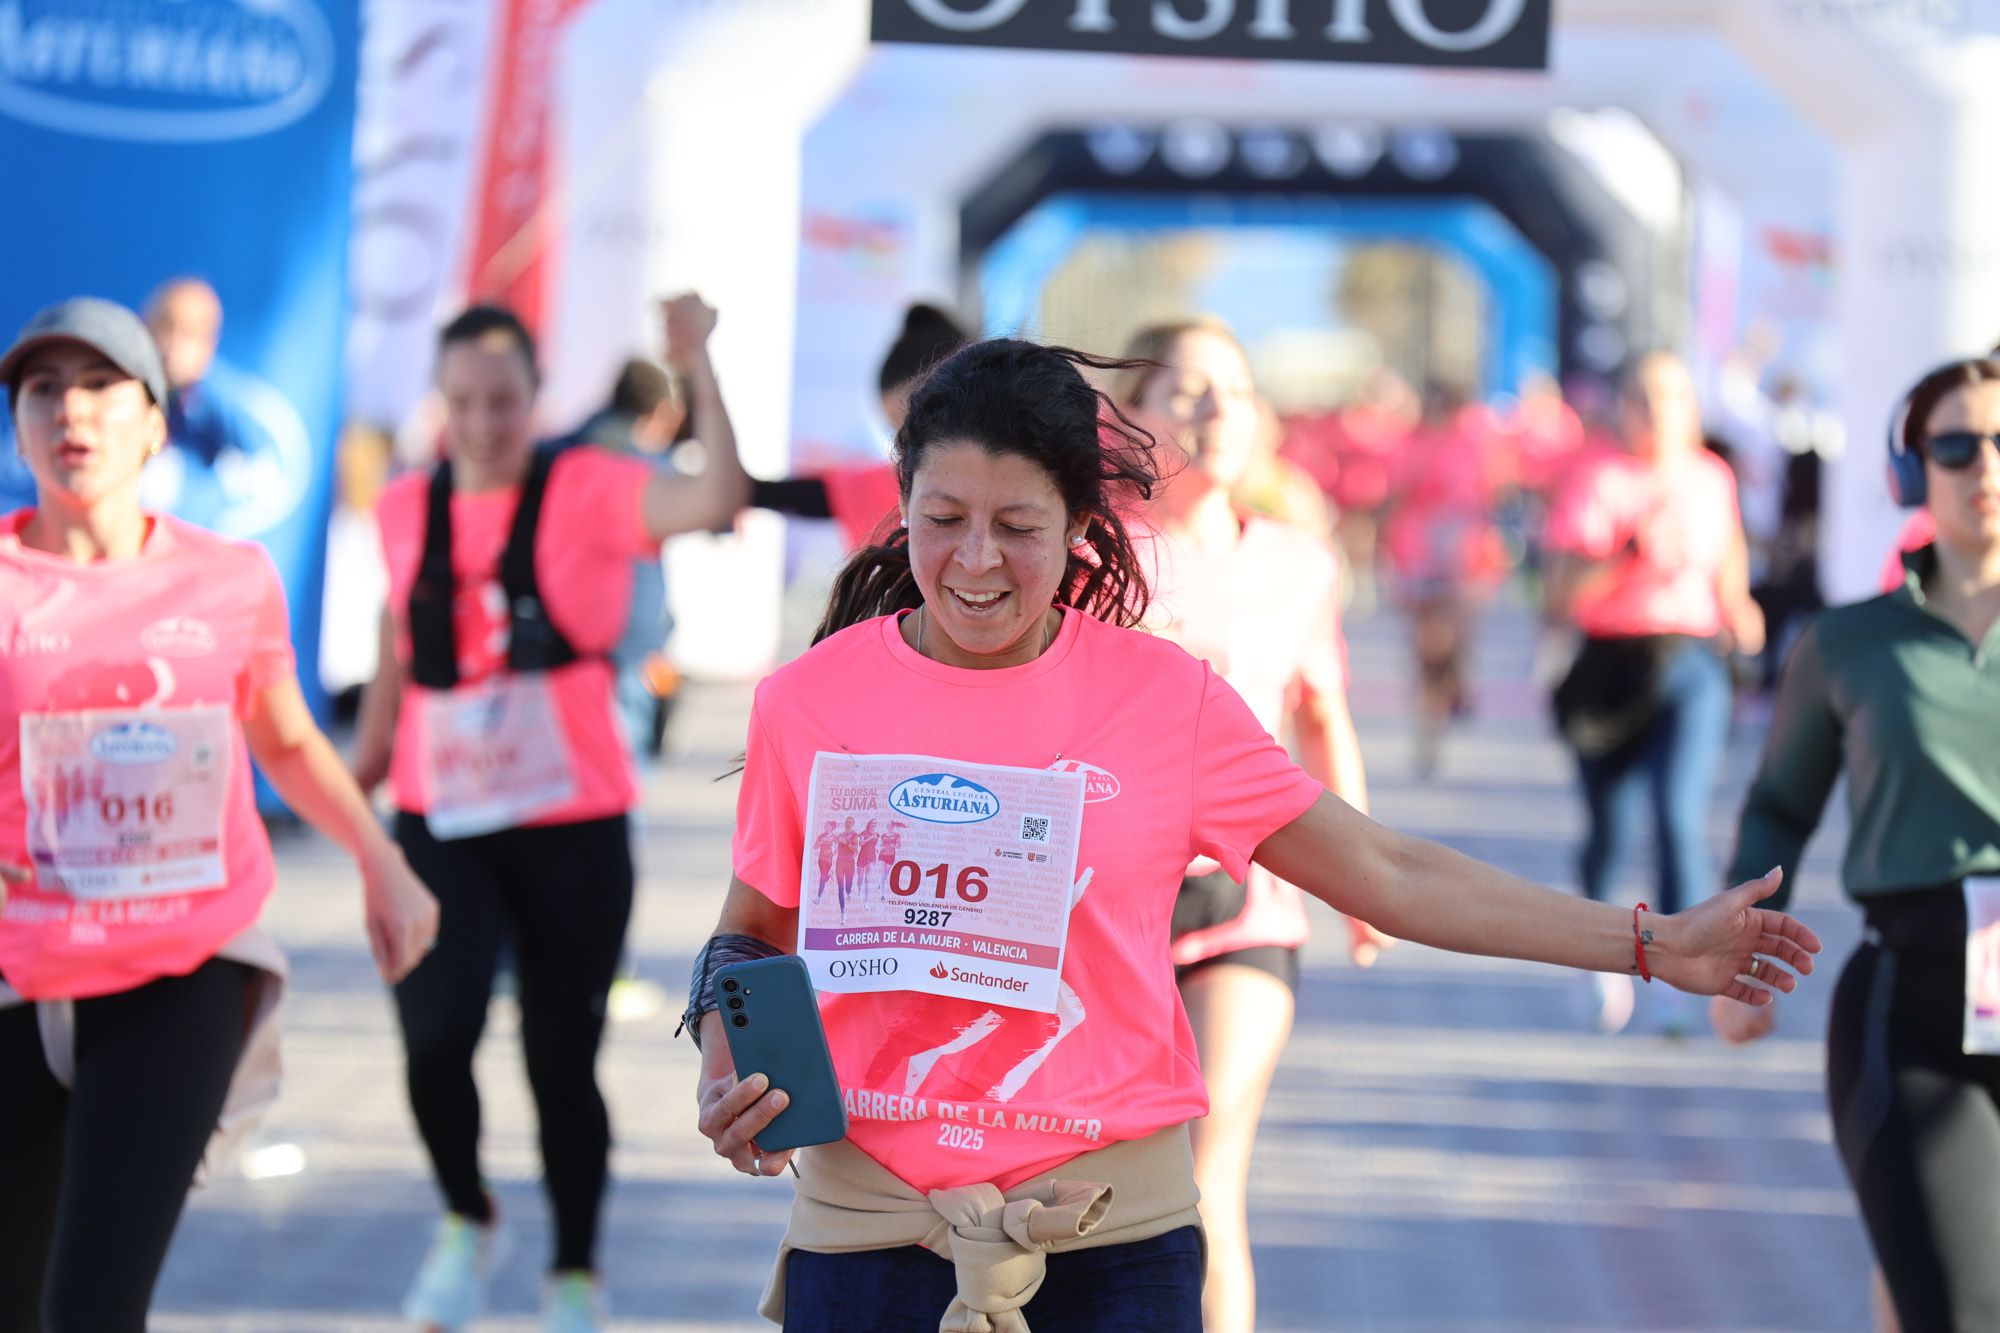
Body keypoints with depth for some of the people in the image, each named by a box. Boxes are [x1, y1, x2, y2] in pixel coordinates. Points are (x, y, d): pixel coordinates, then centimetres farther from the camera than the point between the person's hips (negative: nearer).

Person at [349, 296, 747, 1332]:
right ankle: (465, 1223, 12)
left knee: (562, 1063, 5)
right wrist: (356, 779, 20)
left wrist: (699, 369, -28)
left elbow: (718, 500, -24)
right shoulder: (409, 510, 4)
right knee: (434, 1039, -17)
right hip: (440, 828, 2)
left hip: (572, 828, -2)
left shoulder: (587, 491, -7)